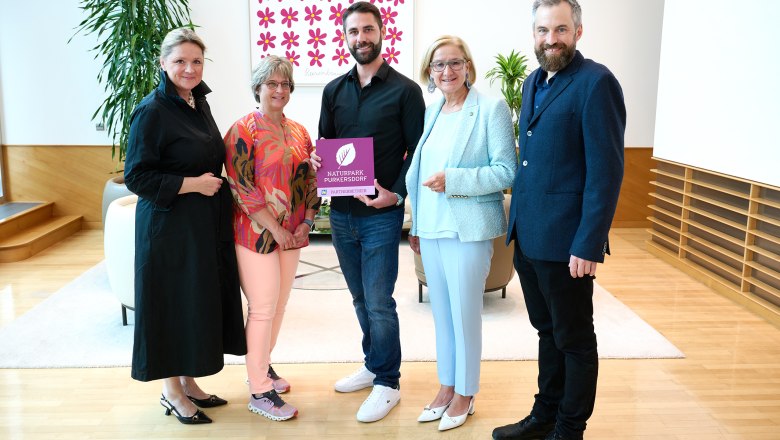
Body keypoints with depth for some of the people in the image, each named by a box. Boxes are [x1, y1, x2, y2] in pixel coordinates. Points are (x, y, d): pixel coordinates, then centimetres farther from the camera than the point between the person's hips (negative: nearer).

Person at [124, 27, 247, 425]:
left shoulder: (198, 102, 10)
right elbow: (136, 176, -16)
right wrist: (192, 184, -17)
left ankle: (187, 382, 28)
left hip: (207, 223, 8)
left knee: (202, 301, 12)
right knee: (173, 303, 2)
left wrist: (213, 180, 8)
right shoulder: (152, 110, -13)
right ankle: (172, 392, 20)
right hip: (170, 225, -8)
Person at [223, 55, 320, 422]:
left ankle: (262, 365, 34)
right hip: (257, 233, -6)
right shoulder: (243, 130, -8)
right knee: (263, 307, -3)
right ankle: (259, 391, 9)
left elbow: (310, 179, 14)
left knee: (279, 304, 14)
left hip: (292, 234, 6)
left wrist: (306, 221, 0)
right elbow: (241, 188, -14)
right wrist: (275, 229, -15)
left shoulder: (299, 132, 11)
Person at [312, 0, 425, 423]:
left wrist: (397, 193, -16)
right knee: (361, 298, 16)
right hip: (341, 212, 5)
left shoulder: (404, 90, -4)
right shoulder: (334, 90, 10)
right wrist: (317, 158, -5)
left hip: (381, 213, -5)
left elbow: (417, 150, -5)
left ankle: (387, 383, 14)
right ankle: (373, 365, 34)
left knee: (379, 302, -2)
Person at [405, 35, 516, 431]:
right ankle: (446, 386, 30)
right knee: (441, 312, 15)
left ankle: (465, 394, 23)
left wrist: (452, 180, -21)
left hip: (469, 228, -6)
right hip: (432, 228, 6)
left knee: (465, 313, 4)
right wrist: (417, 225, 17)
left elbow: (507, 172, -13)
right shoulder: (431, 112, 11)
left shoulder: (491, 109, -8)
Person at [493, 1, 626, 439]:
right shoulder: (534, 82, 13)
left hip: (565, 241, -7)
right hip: (527, 236, 7)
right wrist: (517, 222, 12)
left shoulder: (596, 82, -11)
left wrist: (589, 244, -19)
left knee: (574, 338, 8)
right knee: (548, 332, 19)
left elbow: (606, 169, -16)